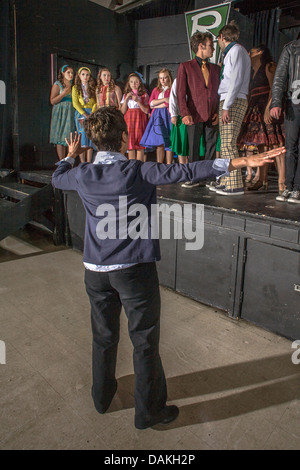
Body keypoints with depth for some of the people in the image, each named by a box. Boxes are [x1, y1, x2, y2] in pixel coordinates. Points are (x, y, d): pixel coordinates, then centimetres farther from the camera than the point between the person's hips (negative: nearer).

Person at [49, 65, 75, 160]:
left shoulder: (73, 85, 17)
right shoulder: (57, 84, 1)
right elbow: (52, 101, -6)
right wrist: (64, 93, -15)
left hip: (71, 113, 5)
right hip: (60, 113, -5)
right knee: (60, 139, -7)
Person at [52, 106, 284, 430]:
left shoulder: (83, 175, 0)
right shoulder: (139, 171, -14)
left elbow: (57, 178, 22)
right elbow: (187, 172, -21)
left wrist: (71, 155, 41)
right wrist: (242, 162, -21)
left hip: (96, 270, 5)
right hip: (135, 270, -5)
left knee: (104, 337, 21)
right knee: (145, 341, 11)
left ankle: (102, 396, 43)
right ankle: (149, 410, 28)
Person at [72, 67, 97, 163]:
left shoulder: (93, 88, 14)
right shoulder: (75, 88, 10)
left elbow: (95, 102, 5)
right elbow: (75, 103, 0)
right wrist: (85, 115, -12)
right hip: (80, 113, -1)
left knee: (91, 138, -6)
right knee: (82, 137, -9)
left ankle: (89, 163, -7)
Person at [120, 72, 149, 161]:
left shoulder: (144, 95, 6)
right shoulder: (125, 95, 13)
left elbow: (146, 111, -4)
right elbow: (122, 111, 5)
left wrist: (137, 101, -13)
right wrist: (126, 99, -6)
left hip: (140, 121, -2)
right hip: (129, 121, 2)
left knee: (140, 144, -6)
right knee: (130, 144, -2)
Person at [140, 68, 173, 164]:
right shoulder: (156, 89, 21)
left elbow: (169, 104, -9)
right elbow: (151, 103, 6)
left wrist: (155, 105, 2)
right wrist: (164, 99, -4)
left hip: (167, 116, -4)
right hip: (156, 116, 4)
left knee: (168, 142, -7)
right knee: (159, 143, -3)